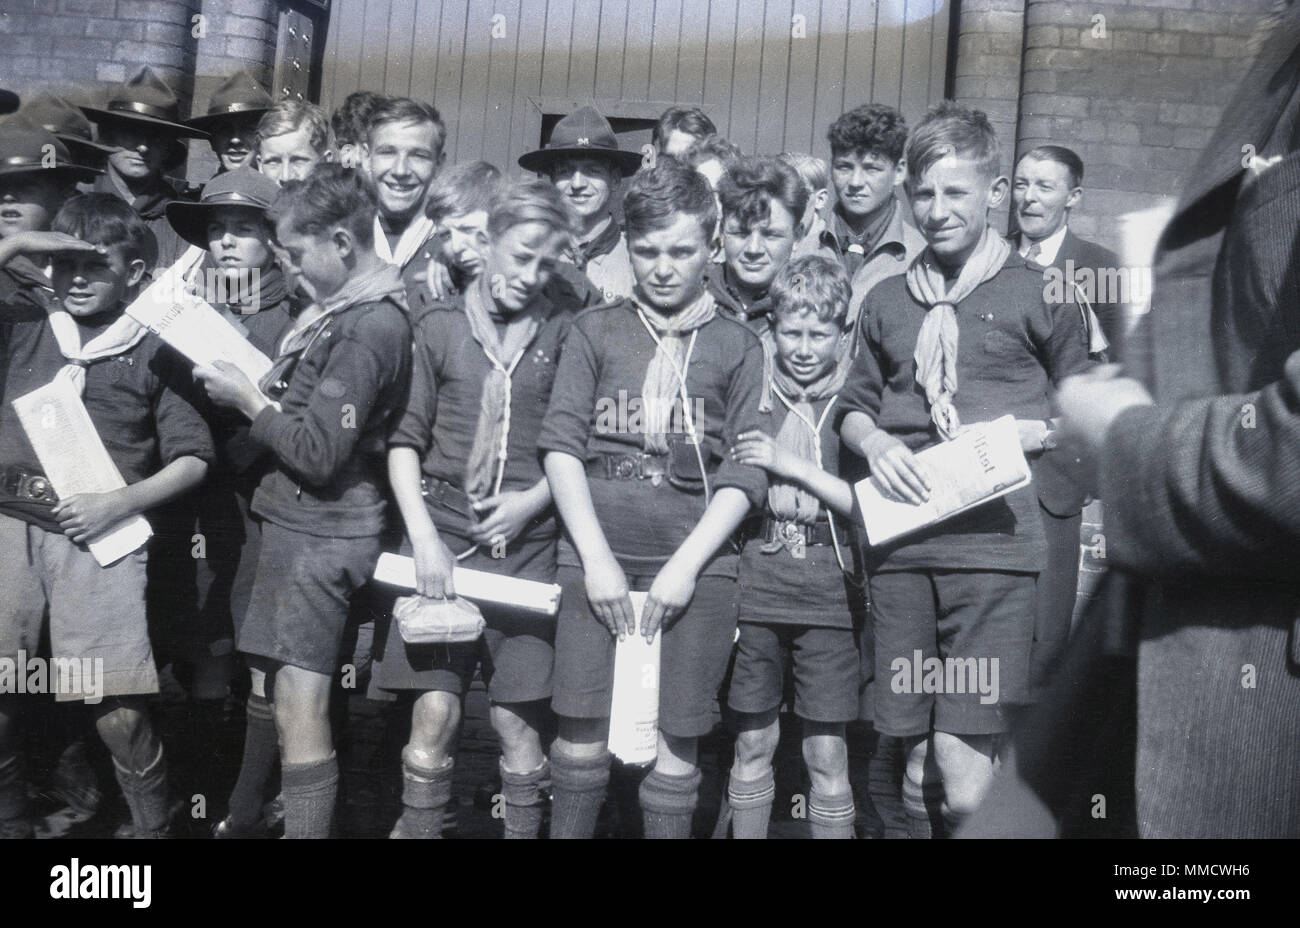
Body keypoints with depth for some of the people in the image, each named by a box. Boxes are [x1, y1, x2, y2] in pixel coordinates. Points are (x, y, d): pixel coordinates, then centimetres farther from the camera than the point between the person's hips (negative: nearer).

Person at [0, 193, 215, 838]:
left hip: (97, 537, -3)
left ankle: (154, 827, 14)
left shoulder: (154, 354, 7)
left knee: (119, 716, -7)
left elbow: (192, 461, 5)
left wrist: (120, 503, -9)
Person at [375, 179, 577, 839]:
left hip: (527, 543, 0)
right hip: (444, 532, 0)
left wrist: (532, 499, -7)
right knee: (435, 710, -2)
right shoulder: (440, 327, 5)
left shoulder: (564, 332, 5)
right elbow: (404, 438, 5)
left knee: (517, 717, 1)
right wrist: (423, 536, -6)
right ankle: (417, 827, 15)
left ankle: (525, 829, 18)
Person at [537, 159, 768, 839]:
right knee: (583, 730, -1)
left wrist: (687, 565, -8)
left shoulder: (738, 345, 10)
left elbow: (745, 474, 3)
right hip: (596, 547, 0)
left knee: (677, 739, 1)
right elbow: (560, 445, 2)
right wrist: (596, 555, -8)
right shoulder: (594, 331, 11)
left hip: (696, 558, 0)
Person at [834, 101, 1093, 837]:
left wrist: (1025, 432, -9)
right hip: (901, 542, 4)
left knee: (964, 762, -12)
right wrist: (876, 443, -1)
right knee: (916, 762, 9)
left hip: (993, 537, -4)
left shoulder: (1038, 293, 5)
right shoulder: (888, 301, 16)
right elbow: (855, 407, 21)